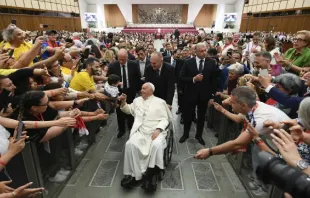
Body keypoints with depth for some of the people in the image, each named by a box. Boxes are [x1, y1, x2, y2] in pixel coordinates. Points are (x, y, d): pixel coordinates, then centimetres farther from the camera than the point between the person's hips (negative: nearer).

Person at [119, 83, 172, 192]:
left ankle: (151, 174, -17)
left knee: (156, 145, -34)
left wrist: (158, 129, -17)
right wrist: (123, 102, 13)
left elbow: (164, 119, 1)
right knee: (130, 144, -26)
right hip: (140, 131, 3)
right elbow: (128, 110, 32)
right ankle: (133, 174, -15)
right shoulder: (137, 100, 20)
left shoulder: (160, 102, 7)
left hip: (156, 131, -3)